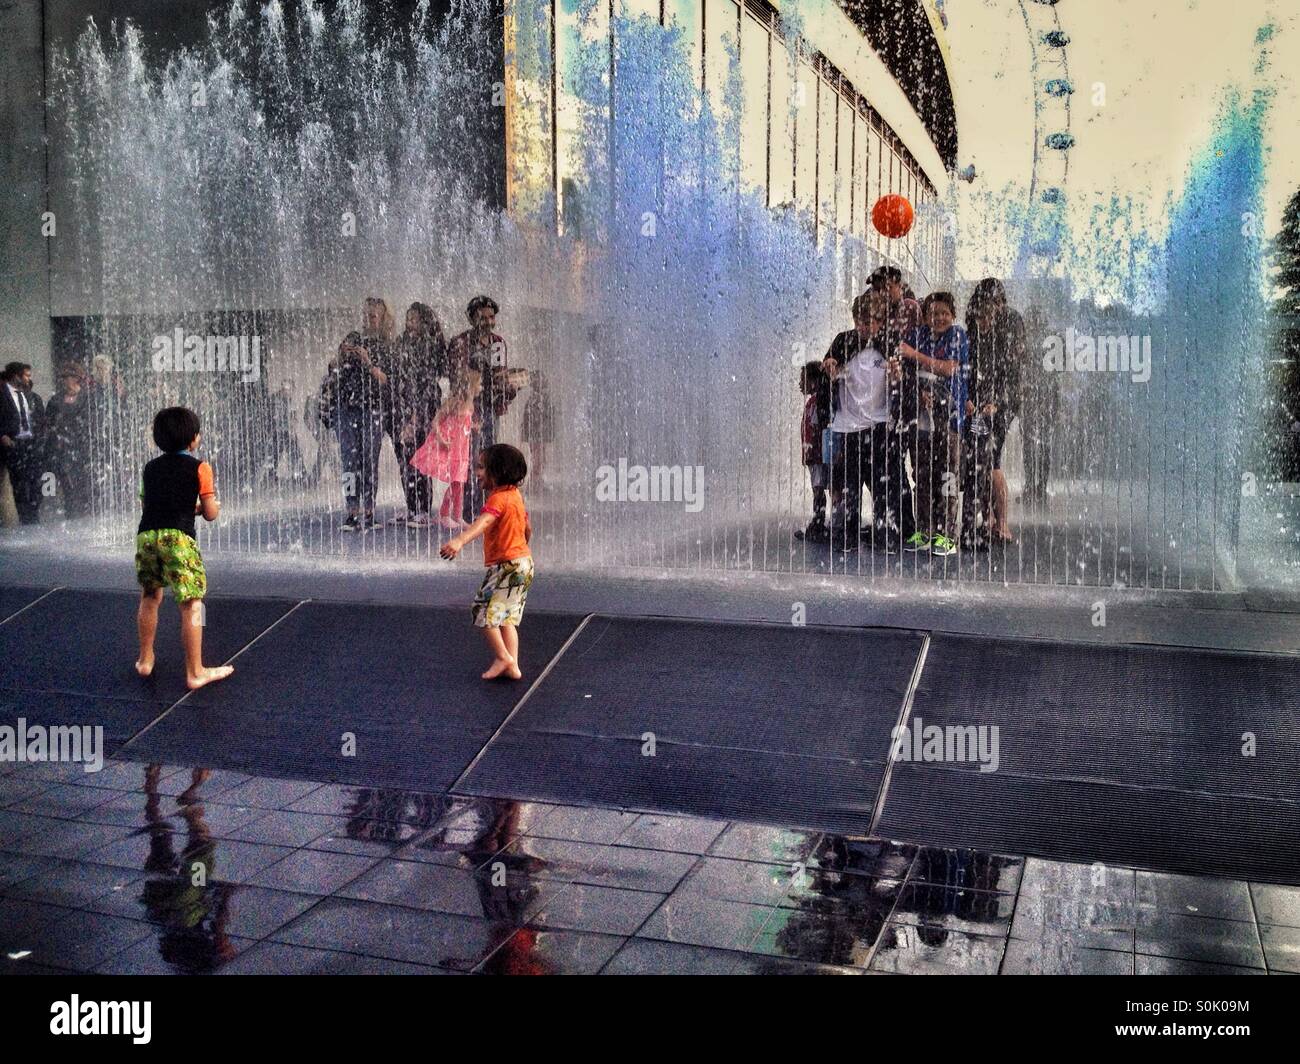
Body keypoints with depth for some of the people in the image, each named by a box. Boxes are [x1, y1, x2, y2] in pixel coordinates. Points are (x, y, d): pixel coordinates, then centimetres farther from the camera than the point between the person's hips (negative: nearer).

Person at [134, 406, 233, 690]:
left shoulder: (151, 467, 19)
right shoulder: (199, 467, 2)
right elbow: (210, 513, -1)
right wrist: (214, 506, 22)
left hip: (146, 535, 6)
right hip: (177, 538, -6)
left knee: (150, 598, 23)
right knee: (191, 603, 0)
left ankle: (145, 660, 35)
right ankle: (195, 673, 0)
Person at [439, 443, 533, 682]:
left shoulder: (498, 498, -17)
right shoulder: (515, 494, 13)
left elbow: (483, 522, -37)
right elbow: (528, 530, 22)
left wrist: (459, 541, -51)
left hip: (506, 565, -10)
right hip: (523, 561, 10)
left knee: (484, 610, -3)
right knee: (506, 617, 12)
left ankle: (502, 657, 1)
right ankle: (512, 666, 10)